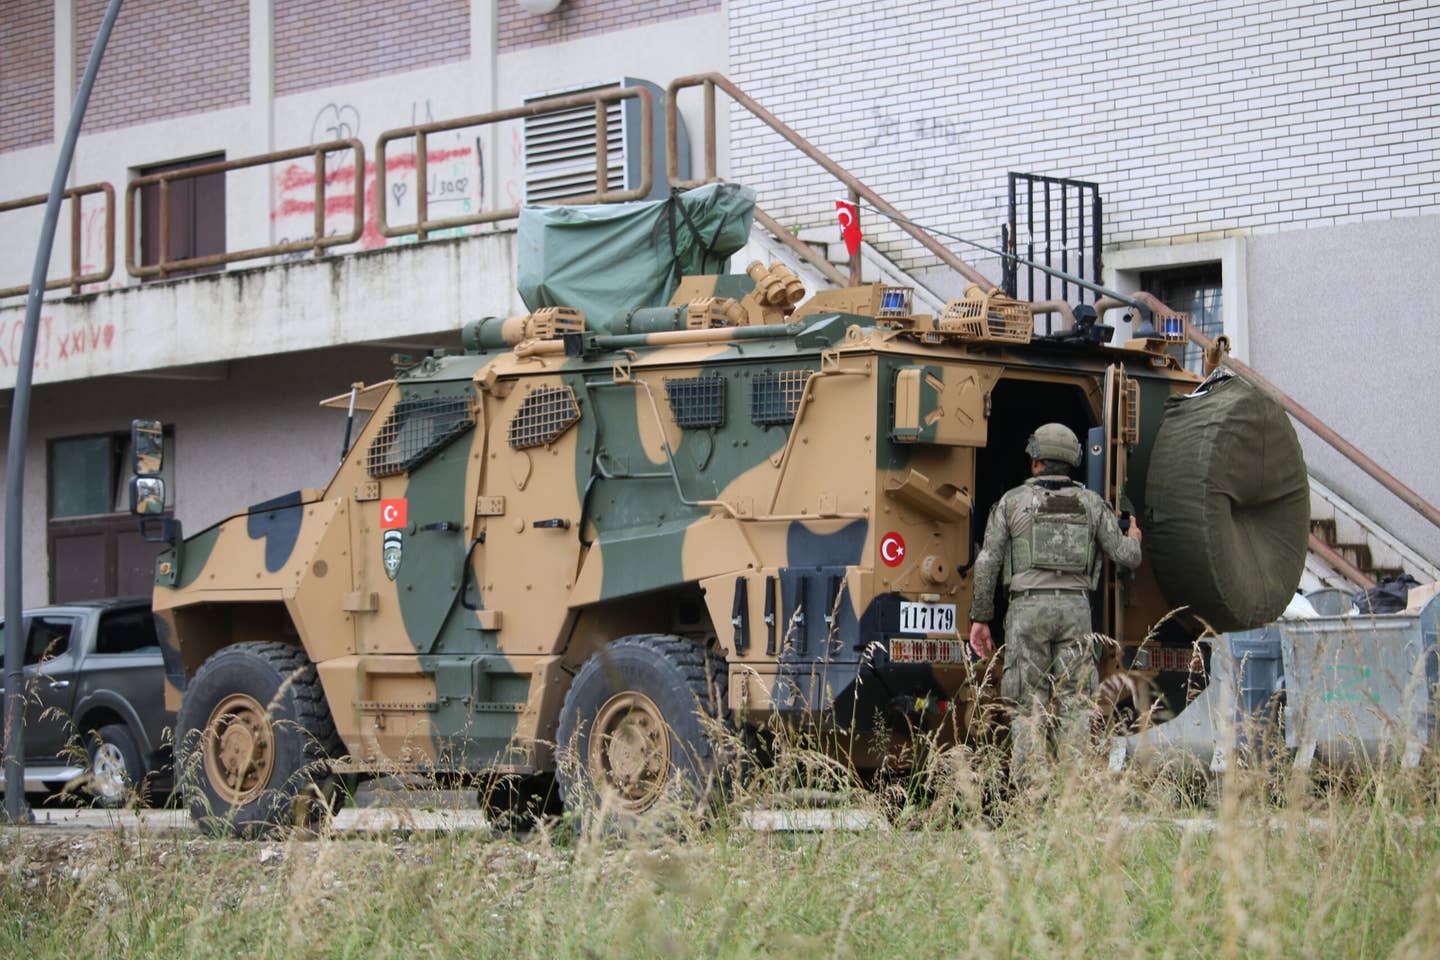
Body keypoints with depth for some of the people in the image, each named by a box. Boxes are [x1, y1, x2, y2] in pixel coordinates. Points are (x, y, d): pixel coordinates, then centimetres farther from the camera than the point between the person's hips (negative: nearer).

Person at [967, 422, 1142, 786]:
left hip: (1028, 609, -1)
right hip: (1075, 610, 1)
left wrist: (980, 618, 7)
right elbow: (1127, 557, 8)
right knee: (1075, 705, 2)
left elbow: (987, 563, 1)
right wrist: (1133, 540, 32)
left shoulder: (1013, 501, 5)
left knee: (1028, 706, 0)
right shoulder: (1090, 503, 9)